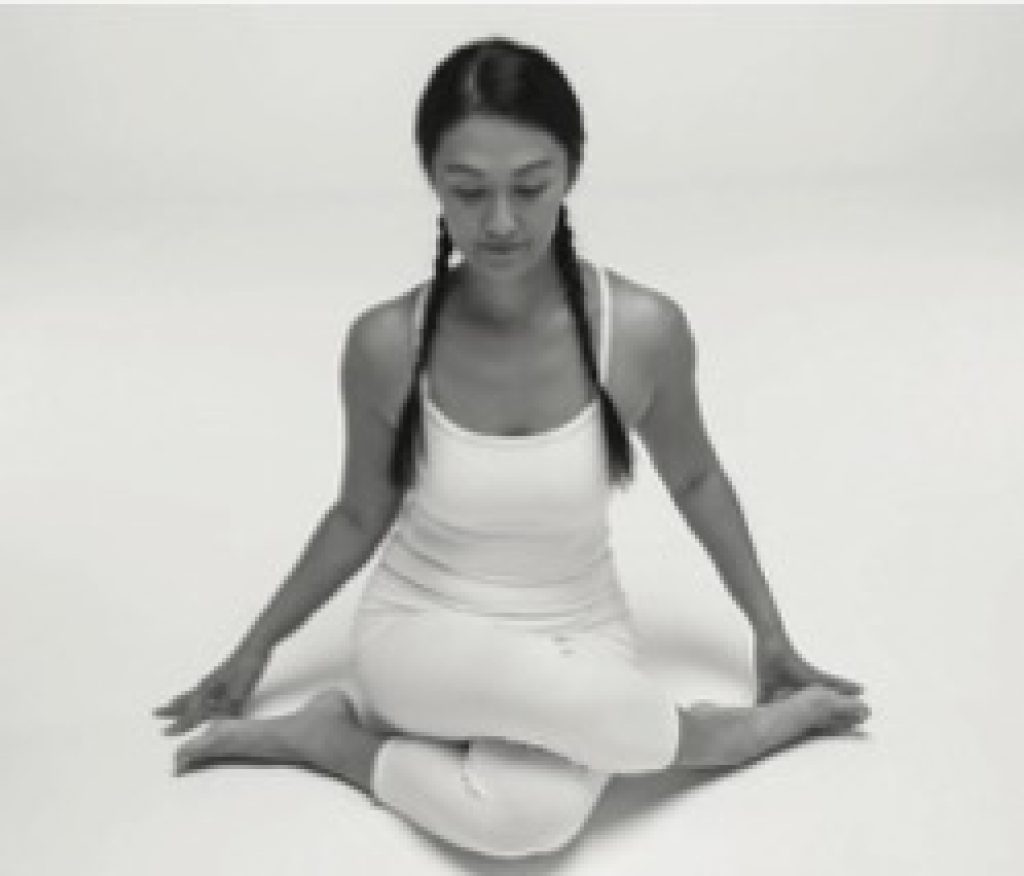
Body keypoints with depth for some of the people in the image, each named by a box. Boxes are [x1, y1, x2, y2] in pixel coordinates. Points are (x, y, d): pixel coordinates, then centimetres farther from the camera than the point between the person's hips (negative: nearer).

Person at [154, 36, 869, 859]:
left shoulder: (644, 329, -17)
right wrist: (255, 649, 10)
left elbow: (695, 480, 3)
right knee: (561, 694, -35)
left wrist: (770, 634, 10)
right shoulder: (387, 344, -16)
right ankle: (736, 731, -4)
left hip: (579, 641, 0)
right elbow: (360, 517, 2)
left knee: (531, 817, -35)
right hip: (424, 639, 1)